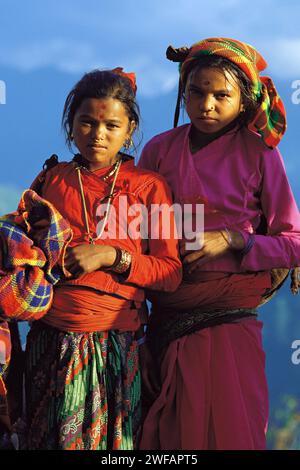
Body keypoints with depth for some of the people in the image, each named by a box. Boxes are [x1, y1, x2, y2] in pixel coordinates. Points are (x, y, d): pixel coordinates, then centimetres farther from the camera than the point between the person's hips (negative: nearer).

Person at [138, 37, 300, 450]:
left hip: (229, 321, -2)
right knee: (171, 432, 10)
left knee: (229, 430, 2)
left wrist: (231, 240, -15)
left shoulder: (260, 154, -3)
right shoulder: (160, 149, 4)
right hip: (167, 320, 2)